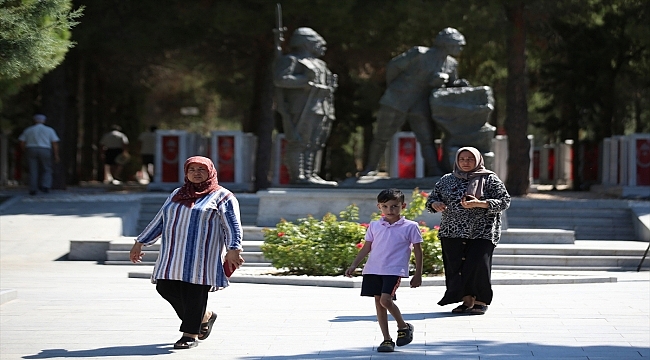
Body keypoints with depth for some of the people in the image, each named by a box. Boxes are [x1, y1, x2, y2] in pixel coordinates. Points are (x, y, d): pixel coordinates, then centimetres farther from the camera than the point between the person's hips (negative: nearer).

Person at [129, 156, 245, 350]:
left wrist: (233, 249, -21)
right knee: (166, 288, 0)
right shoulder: (177, 195, 19)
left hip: (201, 256, -6)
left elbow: (232, 226, -7)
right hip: (173, 256, 6)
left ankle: (191, 334, 3)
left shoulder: (221, 196, 1)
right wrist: (140, 243, 21)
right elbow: (159, 221, 23)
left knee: (194, 293, -8)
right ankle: (205, 316, 19)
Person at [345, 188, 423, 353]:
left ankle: (403, 326, 6)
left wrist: (418, 274, 1)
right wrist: (354, 265, 7)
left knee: (386, 300, -19)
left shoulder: (410, 227, 0)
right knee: (378, 302, 4)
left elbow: (418, 251, 4)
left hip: (394, 270, -5)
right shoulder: (374, 226, 10)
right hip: (373, 270, 5)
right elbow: (366, 248, 15)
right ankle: (387, 339, 12)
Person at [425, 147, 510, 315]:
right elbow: (431, 200, 19)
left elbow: (504, 201, -4)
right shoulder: (447, 180, 14)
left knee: (478, 265, -12)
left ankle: (481, 301, 0)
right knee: (455, 267, -2)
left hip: (481, 232, -4)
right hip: (453, 232, 4)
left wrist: (479, 204, -17)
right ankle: (467, 300, 8)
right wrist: (436, 204, -7)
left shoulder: (489, 179, 2)